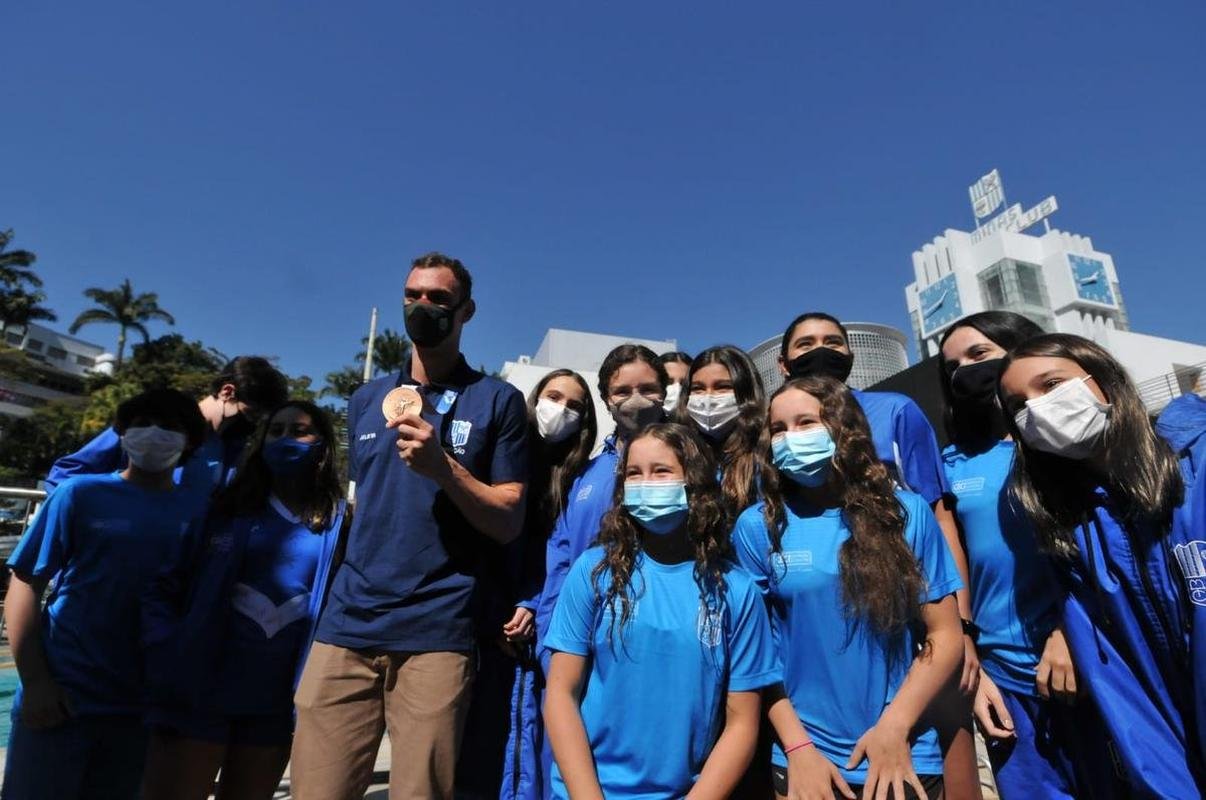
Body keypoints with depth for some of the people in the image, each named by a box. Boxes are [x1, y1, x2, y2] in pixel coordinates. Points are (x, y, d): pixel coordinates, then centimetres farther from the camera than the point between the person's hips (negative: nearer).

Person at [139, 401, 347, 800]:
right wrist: (166, 645, -13)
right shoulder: (225, 506, 0)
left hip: (276, 699, 2)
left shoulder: (337, 521, 1)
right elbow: (160, 578, 0)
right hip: (199, 687, -1)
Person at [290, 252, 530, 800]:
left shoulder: (498, 400, 0)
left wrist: (443, 467, -18)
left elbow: (509, 523, -3)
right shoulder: (367, 399, 14)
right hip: (346, 624, 4)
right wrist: (338, 581, 13)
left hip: (437, 633, -3)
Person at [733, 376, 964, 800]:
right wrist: (797, 746, -9)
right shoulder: (757, 527, -6)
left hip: (905, 755, 1)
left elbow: (945, 635, -2)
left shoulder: (907, 512, -4)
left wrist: (894, 727, -10)